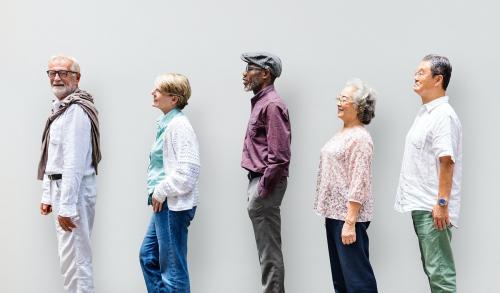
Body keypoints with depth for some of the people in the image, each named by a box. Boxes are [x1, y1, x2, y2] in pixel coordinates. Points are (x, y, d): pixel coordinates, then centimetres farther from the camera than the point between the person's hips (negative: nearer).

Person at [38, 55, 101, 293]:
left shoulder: (76, 110, -18)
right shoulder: (59, 108, 15)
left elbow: (74, 163, -23)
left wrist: (66, 207, -24)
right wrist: (48, 195, 18)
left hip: (74, 190, -10)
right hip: (61, 187, 10)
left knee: (74, 258, -7)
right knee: (74, 256, 17)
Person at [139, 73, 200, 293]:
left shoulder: (179, 125, -17)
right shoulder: (166, 123, 12)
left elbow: (188, 170, -23)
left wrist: (161, 192, -15)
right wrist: (157, 192, 11)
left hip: (174, 205, -10)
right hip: (163, 203, 10)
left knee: (173, 267, 0)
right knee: (148, 256, 18)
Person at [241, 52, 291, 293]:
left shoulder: (272, 105, -13)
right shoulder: (260, 102, 17)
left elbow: (279, 155, -20)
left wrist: (263, 189, -19)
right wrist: (257, 186, 16)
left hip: (266, 182, -10)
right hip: (257, 179, 10)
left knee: (269, 250, -5)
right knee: (268, 248, 13)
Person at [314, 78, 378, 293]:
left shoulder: (359, 137, -14)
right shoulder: (342, 133, 13)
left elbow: (358, 184, -20)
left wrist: (350, 222, -23)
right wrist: (329, 213, 17)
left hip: (348, 215, -9)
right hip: (334, 212, 10)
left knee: (356, 275, -4)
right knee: (339, 275, 15)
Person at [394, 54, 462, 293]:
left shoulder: (443, 115, -14)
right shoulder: (425, 113, 15)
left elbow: (446, 162, -20)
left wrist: (442, 203, -23)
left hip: (431, 209, -10)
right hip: (420, 205, 10)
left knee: (439, 272, -6)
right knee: (432, 268, 15)